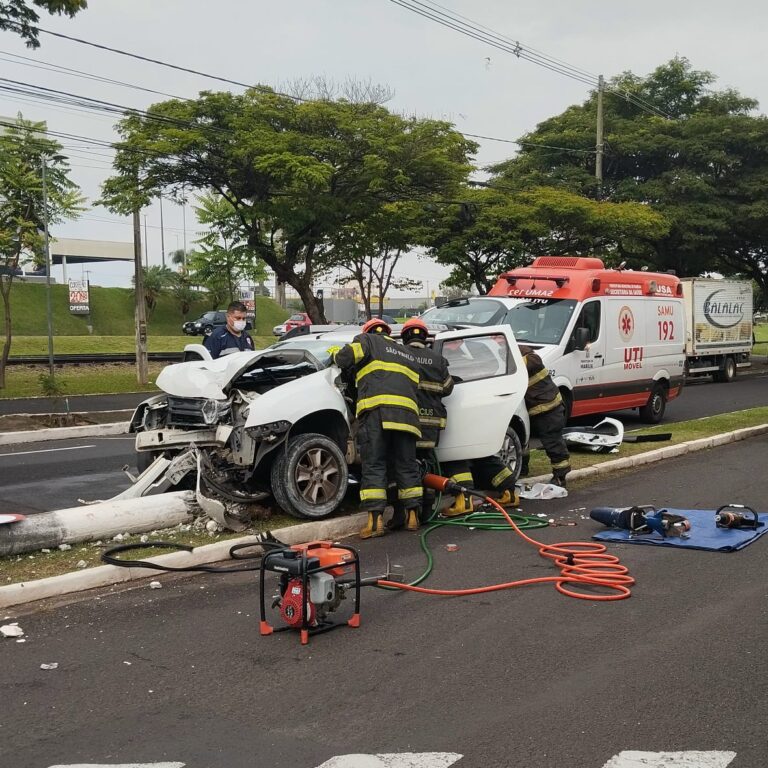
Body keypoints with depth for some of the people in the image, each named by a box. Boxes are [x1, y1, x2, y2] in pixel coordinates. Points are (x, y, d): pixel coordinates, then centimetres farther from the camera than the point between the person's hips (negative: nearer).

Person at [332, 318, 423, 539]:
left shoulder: (367, 340, 16)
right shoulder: (408, 355, 33)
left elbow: (346, 357, 1)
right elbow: (417, 388, 25)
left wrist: (335, 354, 21)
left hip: (376, 409, -5)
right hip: (407, 412, 5)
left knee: (373, 466, -5)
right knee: (406, 465, 11)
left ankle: (376, 521, -11)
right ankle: (412, 515, 11)